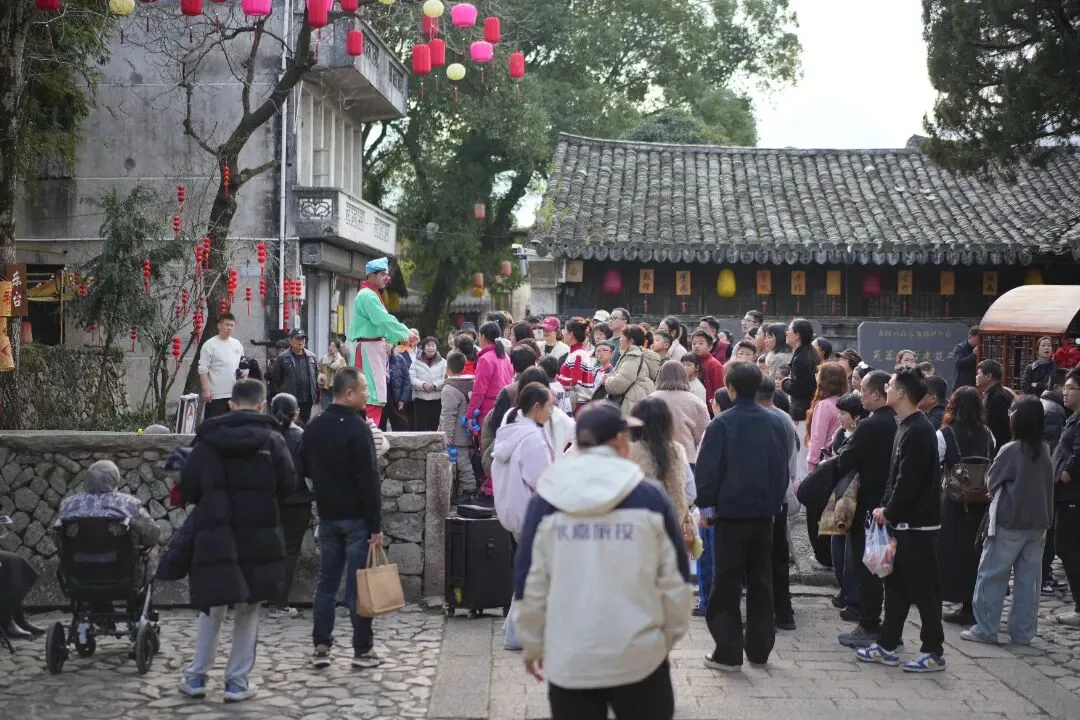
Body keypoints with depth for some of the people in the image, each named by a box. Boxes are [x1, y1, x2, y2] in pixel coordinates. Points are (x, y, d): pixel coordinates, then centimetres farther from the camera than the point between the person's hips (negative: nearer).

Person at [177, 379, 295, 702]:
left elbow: (187, 487, 1)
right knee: (248, 611, 10)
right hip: (259, 538, -1)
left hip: (214, 537, 1)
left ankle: (196, 676, 17)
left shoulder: (208, 438, 0)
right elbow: (288, 484, -6)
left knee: (211, 608, 14)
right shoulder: (272, 439, -5)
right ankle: (237, 681, 11)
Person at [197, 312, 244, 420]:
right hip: (216, 395, -6)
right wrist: (205, 390, -17)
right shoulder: (210, 345, -7)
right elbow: (203, 370, -11)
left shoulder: (237, 344, 12)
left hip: (234, 394, 6)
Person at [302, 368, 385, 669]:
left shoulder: (313, 428, 7)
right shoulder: (358, 429, -16)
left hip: (327, 516, 7)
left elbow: (307, 469, 18)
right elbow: (370, 480, -18)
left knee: (326, 582, 10)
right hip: (356, 517, -6)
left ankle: (320, 647, 11)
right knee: (358, 584, -2)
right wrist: (376, 526, -15)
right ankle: (363, 650, 3)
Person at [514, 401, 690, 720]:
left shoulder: (545, 500, -4)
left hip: (568, 660, 1)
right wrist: (671, 634, 14)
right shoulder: (650, 497, -6)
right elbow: (673, 578, -1)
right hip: (639, 657, -1)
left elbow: (530, 582, 0)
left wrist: (532, 643, 13)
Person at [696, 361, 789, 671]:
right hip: (764, 512, 5)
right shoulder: (776, 423, 3)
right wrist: (775, 502, 15)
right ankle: (759, 648, 17)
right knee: (761, 580, 13)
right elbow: (783, 468, 8)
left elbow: (708, 469, -13)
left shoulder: (721, 424, -12)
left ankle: (728, 652, 1)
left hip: (730, 511, -4)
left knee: (727, 582, 2)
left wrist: (705, 504, -2)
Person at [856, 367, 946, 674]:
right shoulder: (906, 427, 13)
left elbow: (909, 481, -21)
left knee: (922, 588, -2)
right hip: (902, 522, 10)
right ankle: (887, 645, 22)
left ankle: (934, 652, 6)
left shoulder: (918, 431, -19)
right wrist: (885, 508, 7)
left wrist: (889, 512, -11)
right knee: (896, 584, 14)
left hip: (917, 524, -10)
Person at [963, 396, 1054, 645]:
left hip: (1009, 523, -5)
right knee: (1028, 579, 9)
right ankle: (1023, 632, 13)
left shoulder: (1010, 451, -14)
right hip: (1038, 524, 5)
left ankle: (985, 629, 6)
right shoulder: (1044, 451, 3)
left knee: (992, 576, 3)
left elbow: (991, 482, -3)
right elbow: (1048, 486, 13)